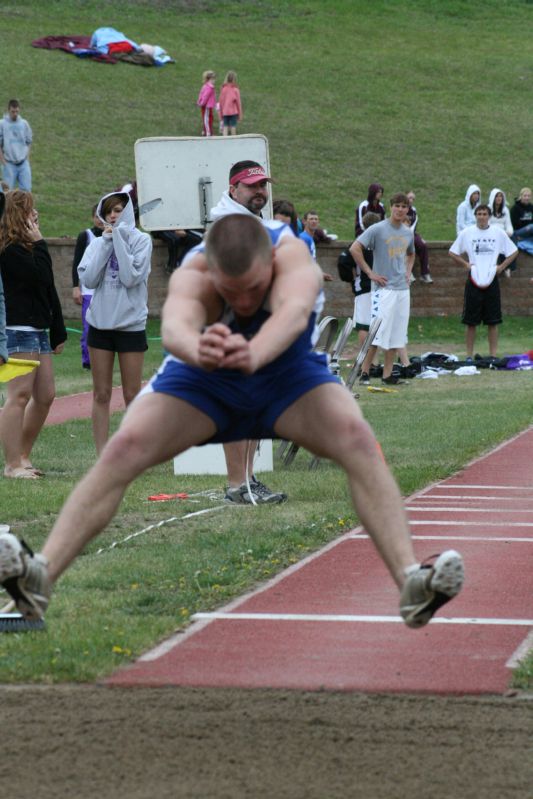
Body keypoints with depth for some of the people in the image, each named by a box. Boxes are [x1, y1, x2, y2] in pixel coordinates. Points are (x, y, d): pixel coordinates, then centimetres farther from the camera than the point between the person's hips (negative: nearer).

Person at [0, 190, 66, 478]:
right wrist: (38, 242, -10)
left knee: (45, 396, 10)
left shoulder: (25, 247, 18)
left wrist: (58, 332, 22)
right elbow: (38, 276, -21)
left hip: (39, 329, 10)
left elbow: (48, 290, 21)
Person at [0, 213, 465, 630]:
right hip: (201, 386, 0)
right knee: (125, 447, -26)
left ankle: (410, 579, -36)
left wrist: (254, 353, -75)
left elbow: (294, 311, -52)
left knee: (357, 438, -30)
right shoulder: (191, 279, -30)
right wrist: (198, 349, -78)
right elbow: (175, 325, -53)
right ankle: (42, 574, -32)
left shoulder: (294, 259, -30)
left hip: (289, 379, 0)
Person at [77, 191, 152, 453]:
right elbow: (88, 279, -9)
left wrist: (118, 239, -13)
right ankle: (102, 455, 6)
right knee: (101, 395, 4)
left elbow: (131, 277, -16)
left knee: (132, 395, 3)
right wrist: (106, 242, -9)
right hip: (100, 323, 3)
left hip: (131, 324, -2)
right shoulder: (97, 243, 5)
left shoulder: (141, 240, -3)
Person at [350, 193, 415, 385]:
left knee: (396, 333, 6)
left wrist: (408, 272, 15)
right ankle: (364, 372, -7)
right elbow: (355, 248, -11)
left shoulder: (408, 233, 13)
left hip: (403, 289, 7)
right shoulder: (378, 229, -7)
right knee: (378, 333, -12)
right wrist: (370, 273, -11)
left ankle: (387, 374, 12)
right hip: (383, 288, -7)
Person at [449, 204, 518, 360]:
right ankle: (469, 356, 8)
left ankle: (493, 355, 9)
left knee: (493, 322, 2)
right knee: (471, 322, 1)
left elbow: (513, 252, 10)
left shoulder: (498, 233, 2)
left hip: (491, 281, 1)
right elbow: (453, 252, 8)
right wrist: (465, 264, -3)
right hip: (473, 281, -1)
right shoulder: (466, 233, 0)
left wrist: (501, 267, 0)